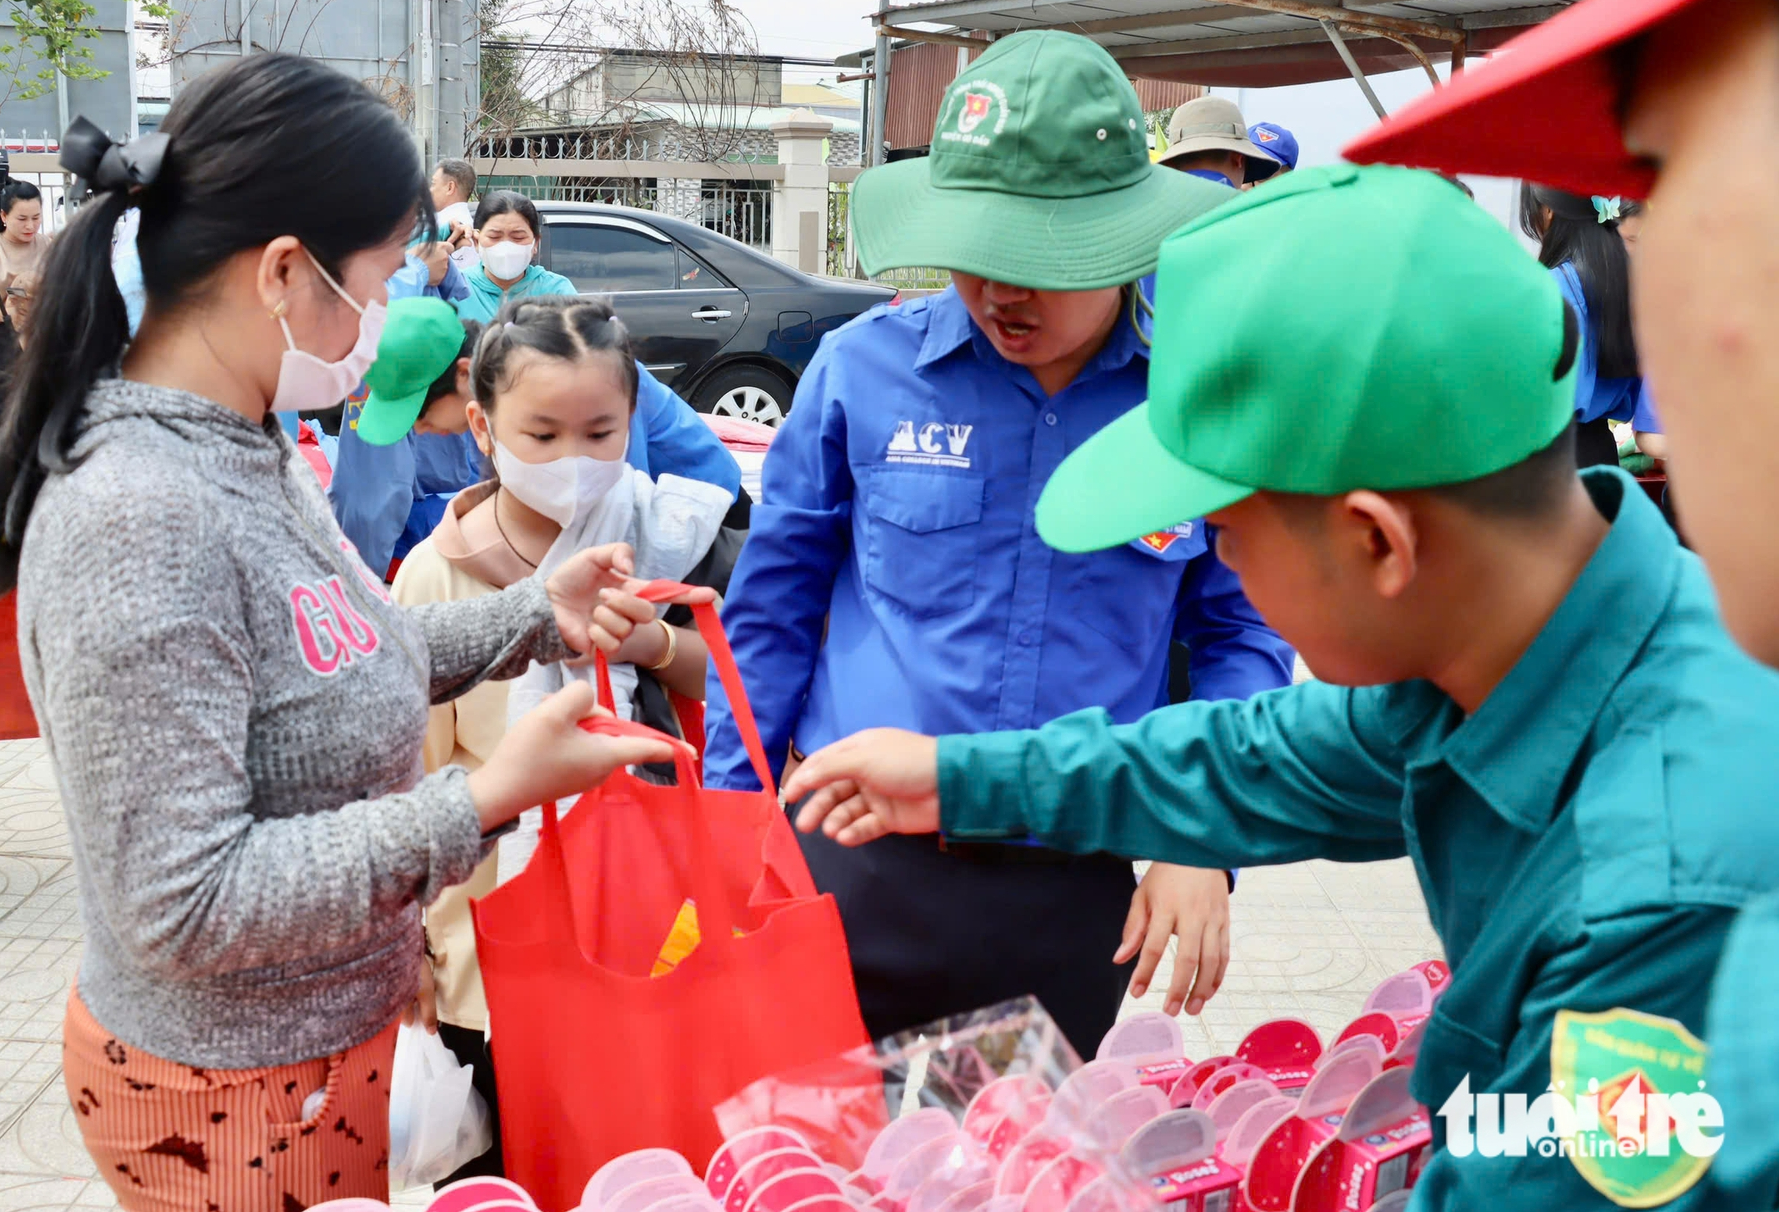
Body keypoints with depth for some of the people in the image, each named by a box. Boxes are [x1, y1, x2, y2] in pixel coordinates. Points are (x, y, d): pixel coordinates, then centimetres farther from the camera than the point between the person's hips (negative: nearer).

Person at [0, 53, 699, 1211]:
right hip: (235, 1105, -8)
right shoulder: (138, 518, -29)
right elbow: (183, 904, -29)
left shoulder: (252, 447, -1)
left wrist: (534, 616, 4)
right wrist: (484, 801, -30)